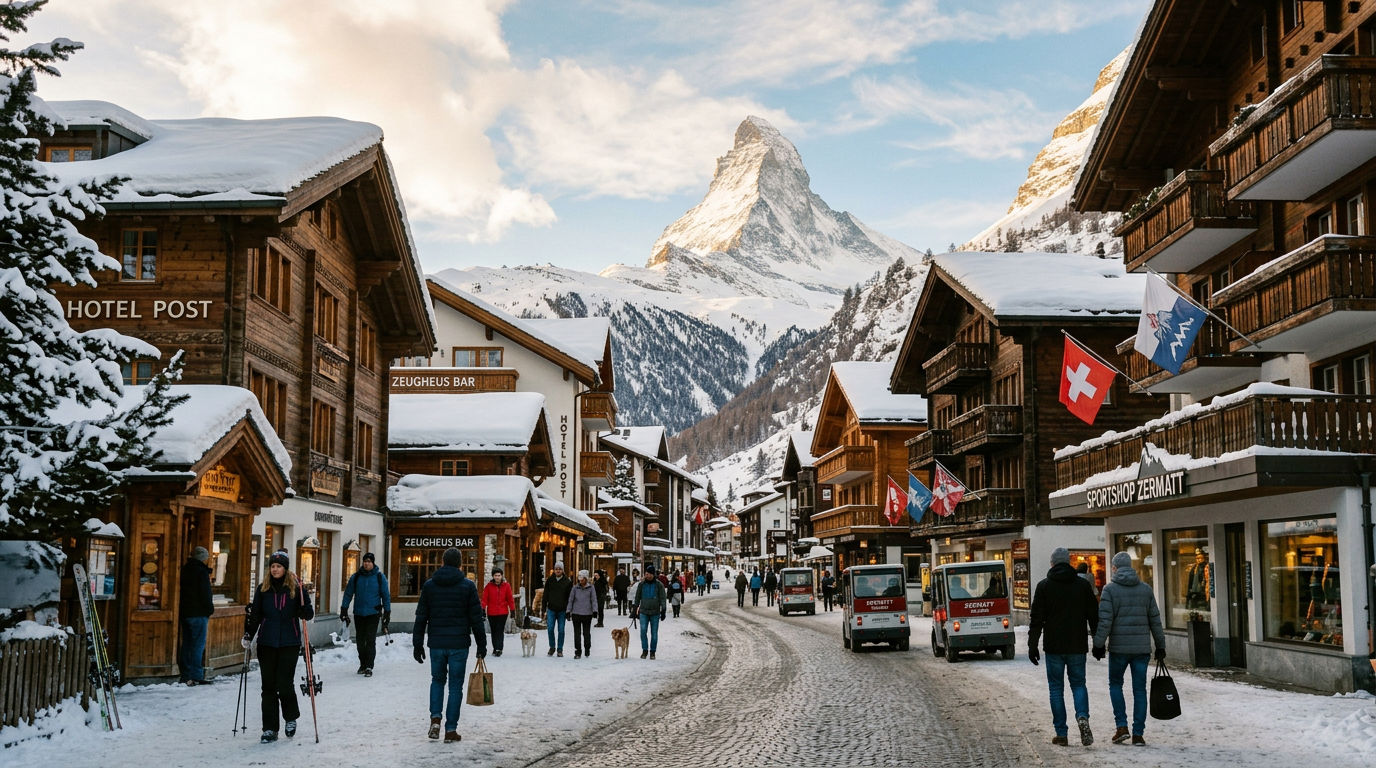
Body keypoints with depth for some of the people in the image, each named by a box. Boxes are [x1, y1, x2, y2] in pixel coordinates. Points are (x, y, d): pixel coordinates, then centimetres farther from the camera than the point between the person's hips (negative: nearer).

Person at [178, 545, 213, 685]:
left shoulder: (184, 570, 14)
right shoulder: (201, 572, -11)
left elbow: (180, 592, 17)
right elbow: (205, 594, -14)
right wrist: (210, 610, -3)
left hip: (184, 612, 8)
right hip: (198, 613, -8)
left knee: (186, 644, 12)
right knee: (198, 645, -6)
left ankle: (185, 675, 13)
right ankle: (196, 676, -8)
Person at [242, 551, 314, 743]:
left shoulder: (296, 588, 0)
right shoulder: (263, 589, 7)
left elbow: (308, 614, 0)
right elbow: (255, 616, 12)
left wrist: (304, 609, -22)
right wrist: (248, 636, 2)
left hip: (289, 643, -3)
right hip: (267, 644, 3)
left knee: (284, 684, -5)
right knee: (268, 686, 4)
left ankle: (291, 718, 22)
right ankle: (269, 729, 11)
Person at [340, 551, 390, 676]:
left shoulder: (379, 577, 0)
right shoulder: (356, 577, 3)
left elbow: (386, 595, 6)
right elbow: (348, 593, 9)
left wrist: (387, 612, 4)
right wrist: (344, 609, 5)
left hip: (373, 613, -3)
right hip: (359, 613, 3)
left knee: (370, 640, -9)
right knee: (360, 640, 8)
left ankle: (369, 666, -7)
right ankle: (362, 664, 22)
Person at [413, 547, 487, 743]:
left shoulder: (429, 585, 3)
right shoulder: (467, 586, -4)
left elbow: (421, 617, 5)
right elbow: (476, 618, -2)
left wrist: (417, 644, 10)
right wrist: (481, 644, 6)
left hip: (436, 644, 2)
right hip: (459, 644, -2)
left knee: (437, 680, 19)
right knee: (455, 685, 5)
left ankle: (435, 719, 1)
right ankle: (451, 730, 5)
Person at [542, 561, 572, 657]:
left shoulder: (567, 582, 0)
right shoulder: (549, 580, 4)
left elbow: (570, 597, 4)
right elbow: (545, 595, 7)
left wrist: (568, 610, -1)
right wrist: (544, 609, 1)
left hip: (562, 610, -1)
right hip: (551, 609, 1)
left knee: (561, 630, 2)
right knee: (550, 628, -6)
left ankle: (560, 649, 13)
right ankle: (552, 647, 13)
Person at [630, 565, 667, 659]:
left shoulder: (659, 585, 0)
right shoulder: (641, 584, 5)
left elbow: (663, 598, 1)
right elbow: (637, 598, 13)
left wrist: (663, 611, -5)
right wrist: (634, 609, 9)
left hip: (655, 612, -1)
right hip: (643, 612, 1)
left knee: (654, 633, 2)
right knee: (643, 631, -11)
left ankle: (652, 652, 13)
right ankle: (644, 650, 1)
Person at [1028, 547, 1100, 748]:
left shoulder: (1044, 586, -2)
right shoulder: (1083, 584, 3)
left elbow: (1036, 619, -4)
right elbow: (1094, 616, 4)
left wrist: (1032, 646, 0)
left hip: (1054, 646, -1)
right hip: (1078, 645, 2)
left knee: (1056, 688, 6)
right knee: (1078, 683, 13)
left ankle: (1061, 734, 5)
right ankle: (1082, 717, -14)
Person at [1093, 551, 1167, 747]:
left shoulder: (1110, 589, -5)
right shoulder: (1145, 589, 6)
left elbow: (1105, 620, -12)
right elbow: (1155, 620, 8)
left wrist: (1099, 644, -8)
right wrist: (1160, 646, 14)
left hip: (1119, 648, -2)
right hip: (1142, 648, 3)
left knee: (1115, 684, 15)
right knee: (1139, 690, 6)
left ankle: (1122, 726, 5)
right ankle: (1138, 734, 5)